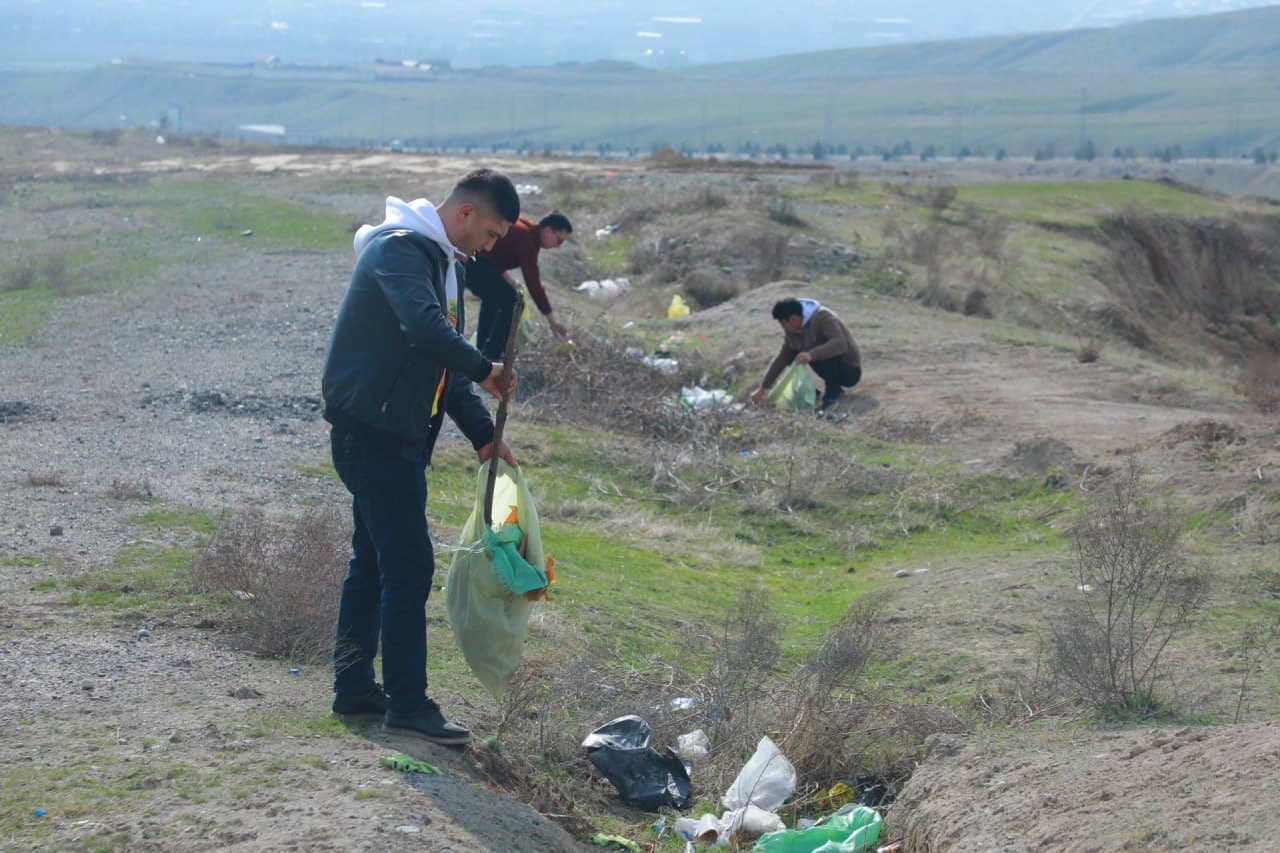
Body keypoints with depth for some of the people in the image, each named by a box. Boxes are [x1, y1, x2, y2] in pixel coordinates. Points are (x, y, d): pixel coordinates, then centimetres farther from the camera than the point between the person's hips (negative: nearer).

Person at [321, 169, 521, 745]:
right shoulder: (401, 248, -15)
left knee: (374, 563, 15)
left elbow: (444, 362, 22)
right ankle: (407, 703, -4)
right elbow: (425, 327, -33)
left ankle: (354, 688, 23)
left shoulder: (440, 261, 18)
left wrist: (482, 434, 15)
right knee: (409, 567, -9)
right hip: (373, 433, -10)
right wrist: (483, 369, -21)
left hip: (396, 437, 10)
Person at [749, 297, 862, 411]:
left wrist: (811, 354, -52)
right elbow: (782, 357, 3)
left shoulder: (823, 317, -25)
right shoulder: (792, 329, -3)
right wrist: (763, 388, 3)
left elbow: (840, 344, -39)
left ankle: (834, 391, -18)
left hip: (850, 371, -7)